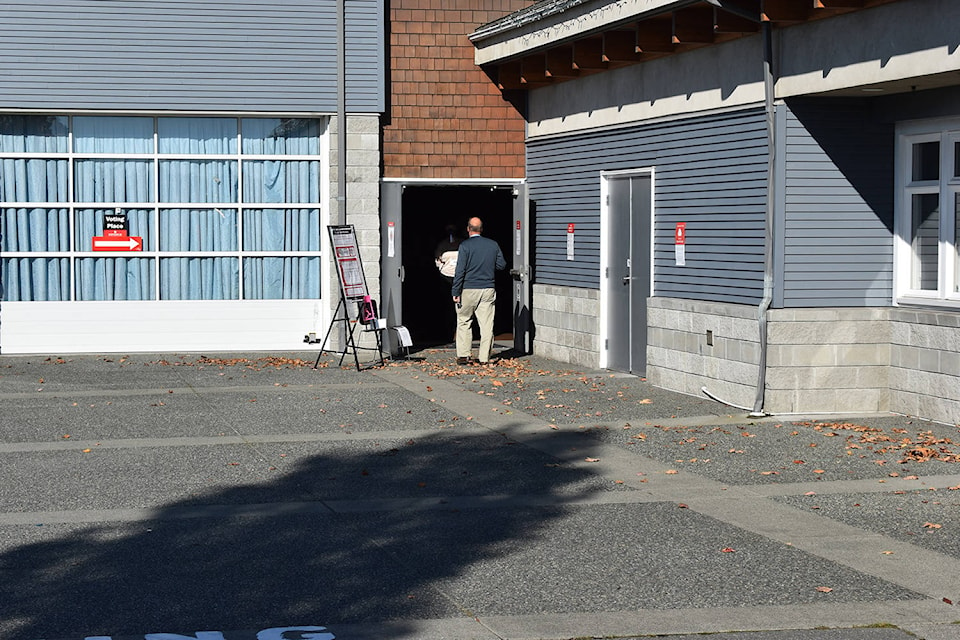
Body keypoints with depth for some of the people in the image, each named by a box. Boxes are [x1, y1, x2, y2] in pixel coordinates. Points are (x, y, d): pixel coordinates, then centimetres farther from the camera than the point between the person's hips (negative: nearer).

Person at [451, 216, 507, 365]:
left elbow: (460, 271, -10)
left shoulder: (465, 245, -7)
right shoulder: (493, 245, 4)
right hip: (488, 290, 3)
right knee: (486, 324, 4)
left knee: (464, 322, 10)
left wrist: (456, 292, -8)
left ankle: (463, 355, 6)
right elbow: (502, 265, 9)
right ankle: (484, 358, 3)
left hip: (468, 290, -3)